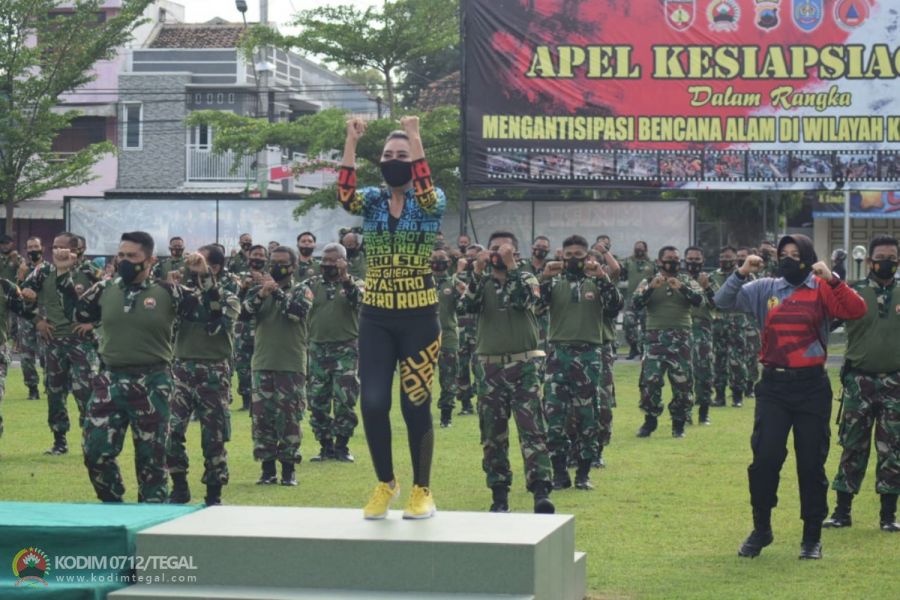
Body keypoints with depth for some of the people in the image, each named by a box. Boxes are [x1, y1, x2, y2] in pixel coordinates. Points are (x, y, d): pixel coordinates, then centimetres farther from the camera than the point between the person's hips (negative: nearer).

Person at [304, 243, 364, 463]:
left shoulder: (354, 284, 5)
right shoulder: (312, 284, 11)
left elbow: (359, 301, -15)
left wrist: (345, 278, -25)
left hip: (346, 351, -3)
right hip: (318, 349, 3)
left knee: (345, 401, -5)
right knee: (318, 402, 4)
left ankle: (341, 446, 5)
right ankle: (326, 446, 14)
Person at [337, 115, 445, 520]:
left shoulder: (432, 202, -1)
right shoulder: (372, 200, 6)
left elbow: (426, 194, -26)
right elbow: (346, 197, -16)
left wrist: (415, 139, -29)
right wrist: (351, 143, -23)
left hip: (419, 317, -3)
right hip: (375, 318, 3)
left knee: (415, 405, 0)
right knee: (373, 403, -3)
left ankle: (422, 490, 15)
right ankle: (385, 484, 17)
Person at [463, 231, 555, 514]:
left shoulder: (526, 279, 5)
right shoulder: (482, 282, 9)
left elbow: (526, 300, -17)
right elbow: (470, 306, -11)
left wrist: (511, 266, -18)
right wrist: (478, 271, -20)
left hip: (524, 365, -2)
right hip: (491, 366, 2)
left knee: (532, 428, -11)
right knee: (493, 432, 5)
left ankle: (541, 492, -17)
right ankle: (499, 495, 12)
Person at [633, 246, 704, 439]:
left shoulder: (687, 281, 9)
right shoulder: (648, 282, 8)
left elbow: (698, 300, -8)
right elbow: (636, 304, -7)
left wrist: (682, 288, -23)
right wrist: (651, 288, -21)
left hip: (681, 338, 1)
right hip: (655, 337, -1)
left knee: (682, 382, 2)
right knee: (649, 380, -4)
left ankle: (678, 424, 13)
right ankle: (650, 421, 11)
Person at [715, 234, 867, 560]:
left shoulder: (821, 289, -1)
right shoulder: (765, 289, 6)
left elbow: (856, 311, -15)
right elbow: (723, 301, 2)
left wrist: (832, 280, -25)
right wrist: (741, 273, -12)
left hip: (811, 386, -2)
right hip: (774, 384, 2)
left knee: (811, 462, 5)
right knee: (765, 459, -1)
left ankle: (812, 536, 17)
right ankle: (761, 529, 15)